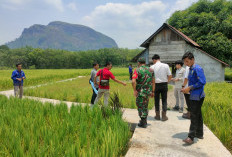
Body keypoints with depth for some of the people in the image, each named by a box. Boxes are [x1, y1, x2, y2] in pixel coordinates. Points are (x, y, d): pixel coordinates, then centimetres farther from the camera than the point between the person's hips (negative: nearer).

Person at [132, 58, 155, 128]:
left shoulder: (137, 70, -10)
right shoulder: (149, 70, 8)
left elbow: (133, 81, -23)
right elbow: (153, 81, 10)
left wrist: (134, 90, -16)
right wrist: (152, 91, 14)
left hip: (141, 92, -6)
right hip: (148, 91, 6)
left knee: (141, 107, 7)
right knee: (145, 106, 20)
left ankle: (143, 123, 13)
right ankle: (144, 121, 33)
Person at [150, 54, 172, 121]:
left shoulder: (152, 67, -7)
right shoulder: (166, 65, -3)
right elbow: (170, 76, -2)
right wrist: (166, 81, 13)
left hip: (156, 85, -1)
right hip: (164, 84, 1)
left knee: (156, 100, 12)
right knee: (164, 100, 11)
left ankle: (157, 115, 19)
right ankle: (164, 116, 13)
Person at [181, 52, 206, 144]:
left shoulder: (197, 69, -14)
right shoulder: (191, 69, 14)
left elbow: (202, 82, -22)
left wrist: (190, 88, -19)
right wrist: (187, 89, 9)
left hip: (197, 96, -10)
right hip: (194, 96, 10)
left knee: (194, 116, -9)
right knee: (198, 115, 17)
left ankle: (191, 137, -6)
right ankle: (199, 134, 29)